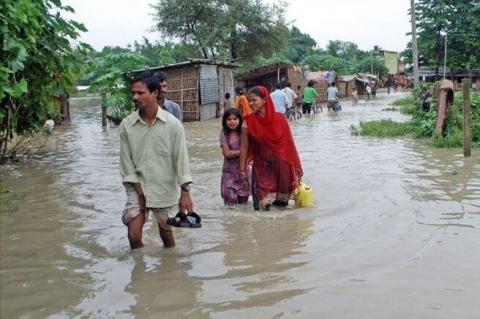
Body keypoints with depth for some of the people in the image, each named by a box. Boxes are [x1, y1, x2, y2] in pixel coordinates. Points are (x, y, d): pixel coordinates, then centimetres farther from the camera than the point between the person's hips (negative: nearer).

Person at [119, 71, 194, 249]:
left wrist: (185, 192, -13)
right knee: (134, 236, -5)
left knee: (166, 232, 14)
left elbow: (181, 157, -9)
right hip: (137, 188, 1)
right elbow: (126, 160, -3)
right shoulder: (126, 125, -6)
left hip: (165, 189, -1)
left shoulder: (173, 124, -10)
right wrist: (139, 192, -9)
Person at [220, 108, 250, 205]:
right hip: (229, 171, -1)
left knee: (243, 200, 4)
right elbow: (227, 153, -10)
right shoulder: (224, 134, -5)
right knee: (231, 200, -7)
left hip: (243, 169, 1)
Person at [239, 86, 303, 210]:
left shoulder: (280, 119, -5)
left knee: (282, 203, 10)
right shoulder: (248, 122, -6)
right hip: (261, 168, -1)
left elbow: (289, 144, 3)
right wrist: (243, 170, 3)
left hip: (281, 169, 1)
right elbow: (244, 147, 0)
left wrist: (296, 167, 7)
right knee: (261, 206, -3)